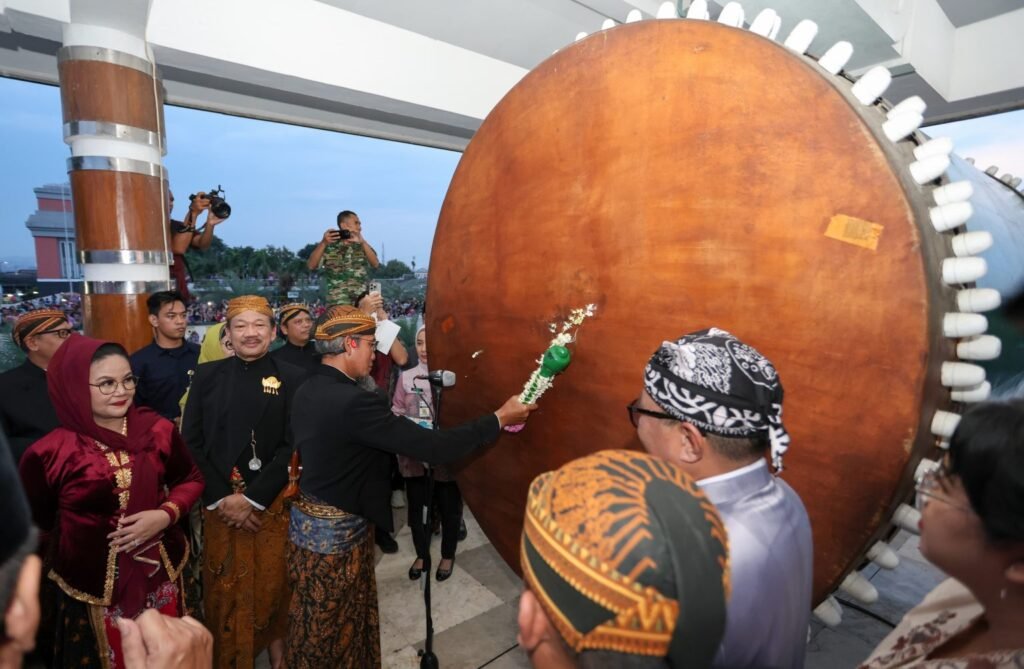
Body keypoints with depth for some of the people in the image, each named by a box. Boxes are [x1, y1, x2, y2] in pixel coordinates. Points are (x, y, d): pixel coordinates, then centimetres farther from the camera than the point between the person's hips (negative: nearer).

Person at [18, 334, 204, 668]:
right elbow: (34, 526, 2)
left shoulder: (157, 429, -9)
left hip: (159, 574, 2)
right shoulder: (49, 453, -13)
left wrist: (167, 514, -13)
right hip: (92, 585, -2)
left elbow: (190, 479, 2)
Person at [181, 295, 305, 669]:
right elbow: (191, 443, -1)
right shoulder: (207, 376, 1)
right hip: (220, 502, 2)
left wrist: (252, 497, -14)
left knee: (273, 581, 9)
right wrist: (221, 498, -9)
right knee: (224, 585, 12)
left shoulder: (293, 379, -5)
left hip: (274, 501, -1)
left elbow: (293, 446, -8)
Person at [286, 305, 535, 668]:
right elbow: (433, 447, -31)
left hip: (310, 521, 9)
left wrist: (396, 427, 7)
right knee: (329, 631, 15)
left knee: (321, 626, 26)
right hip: (338, 532, -8)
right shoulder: (353, 401, -30)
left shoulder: (307, 391, -1)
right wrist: (498, 418, -22)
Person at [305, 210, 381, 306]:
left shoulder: (362, 246, 11)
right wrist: (323, 243, -20)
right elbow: (311, 265, -8)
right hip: (336, 304, -2)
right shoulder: (328, 247, 4)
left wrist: (362, 242, -19)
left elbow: (376, 264, -5)